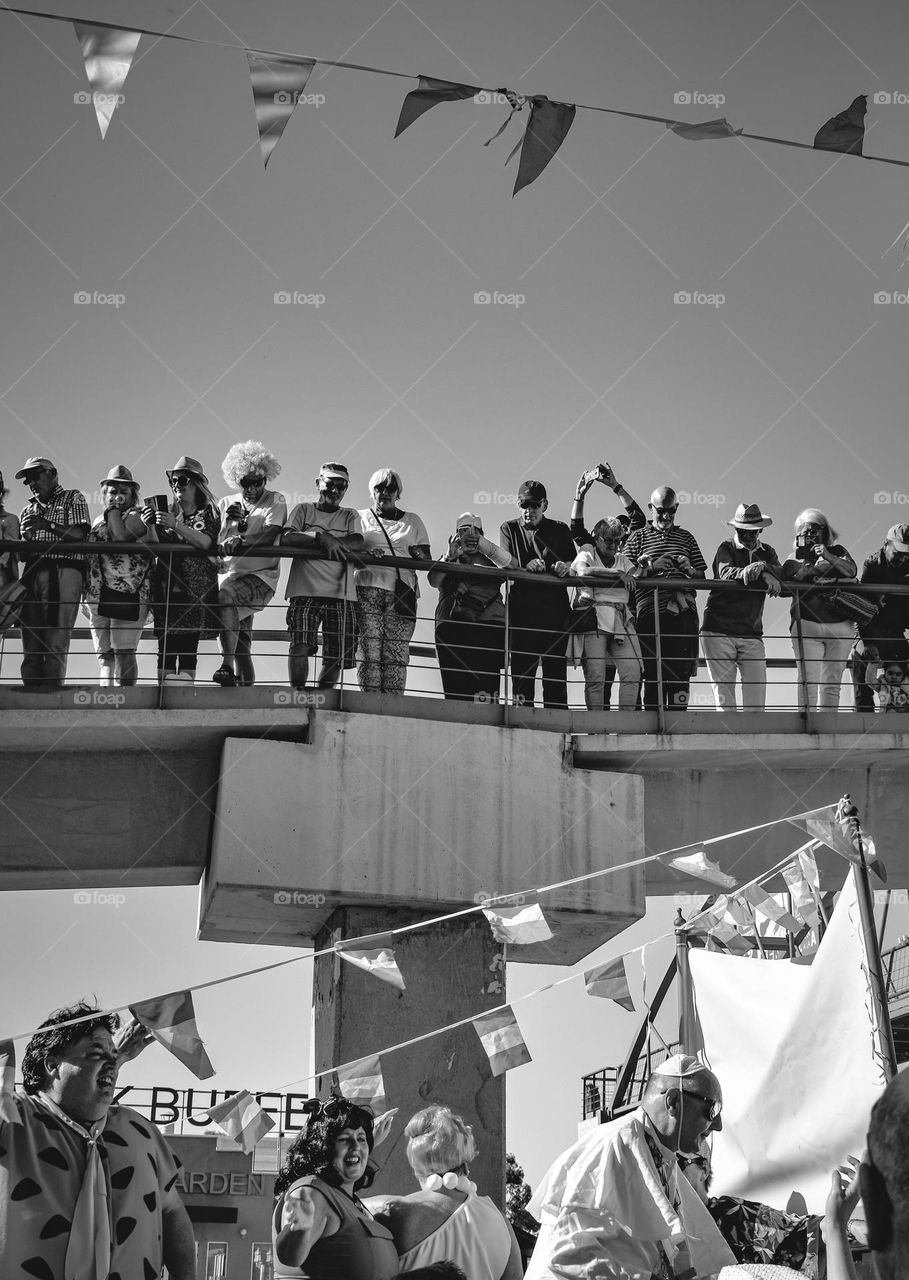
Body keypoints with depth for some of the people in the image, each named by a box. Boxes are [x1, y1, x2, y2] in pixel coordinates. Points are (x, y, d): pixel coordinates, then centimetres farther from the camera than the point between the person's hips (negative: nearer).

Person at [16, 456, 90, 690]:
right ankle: (31, 690, -7)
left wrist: (48, 525, -11)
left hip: (63, 571, -5)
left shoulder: (73, 498, 14)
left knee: (56, 640, -12)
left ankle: (51, 686, -18)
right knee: (31, 639, -4)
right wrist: (25, 539, 0)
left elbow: (79, 534, -2)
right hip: (32, 572, 5)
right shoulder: (28, 509, 27)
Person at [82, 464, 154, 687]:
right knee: (104, 655, 5)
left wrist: (114, 510, -2)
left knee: (123, 652, -14)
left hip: (127, 593, -7)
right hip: (97, 596, 7)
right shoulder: (98, 522, 24)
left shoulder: (136, 516, 5)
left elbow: (121, 536, -16)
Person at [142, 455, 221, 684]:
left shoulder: (208, 513, 7)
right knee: (166, 646, -4)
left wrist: (176, 525, -20)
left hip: (196, 589, -3)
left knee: (188, 645, -10)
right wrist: (150, 526, -10)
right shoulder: (167, 513, 18)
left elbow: (206, 543, -12)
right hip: (167, 586, 3)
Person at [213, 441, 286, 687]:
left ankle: (227, 667, -40)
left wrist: (239, 539, -26)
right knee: (241, 641, 0)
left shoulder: (276, 502, 6)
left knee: (226, 595, -33)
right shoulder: (227, 504, 18)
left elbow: (270, 535, -12)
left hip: (260, 576, -5)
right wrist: (228, 521, -7)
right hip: (229, 573, 5)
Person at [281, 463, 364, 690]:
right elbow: (285, 538, -5)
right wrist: (321, 537, -17)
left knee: (336, 657, 0)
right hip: (305, 592, -2)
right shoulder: (304, 510, 14)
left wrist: (330, 540, -16)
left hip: (341, 595, 2)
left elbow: (357, 543, -1)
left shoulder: (350, 515, 19)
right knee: (300, 645, -21)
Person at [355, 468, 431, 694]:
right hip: (368, 588, -1)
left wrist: (419, 556, -7)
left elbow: (428, 560, 15)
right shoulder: (361, 518, 18)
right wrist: (367, 554, -15)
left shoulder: (413, 521, 22)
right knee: (369, 651, -13)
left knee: (397, 655, -10)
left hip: (402, 591, 1)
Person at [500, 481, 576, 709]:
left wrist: (567, 566, -17)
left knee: (555, 671, -2)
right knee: (522, 668, -5)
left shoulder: (560, 530, 17)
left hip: (555, 608, 1)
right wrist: (527, 566, -23)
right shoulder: (509, 529, 14)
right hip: (522, 609, -1)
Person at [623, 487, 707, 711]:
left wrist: (689, 570, -2)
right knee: (653, 673, -5)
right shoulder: (638, 537, 13)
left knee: (681, 672, -3)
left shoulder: (686, 538, 21)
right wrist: (652, 567, -12)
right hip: (650, 613, -2)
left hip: (683, 612, 2)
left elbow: (702, 577, 20)